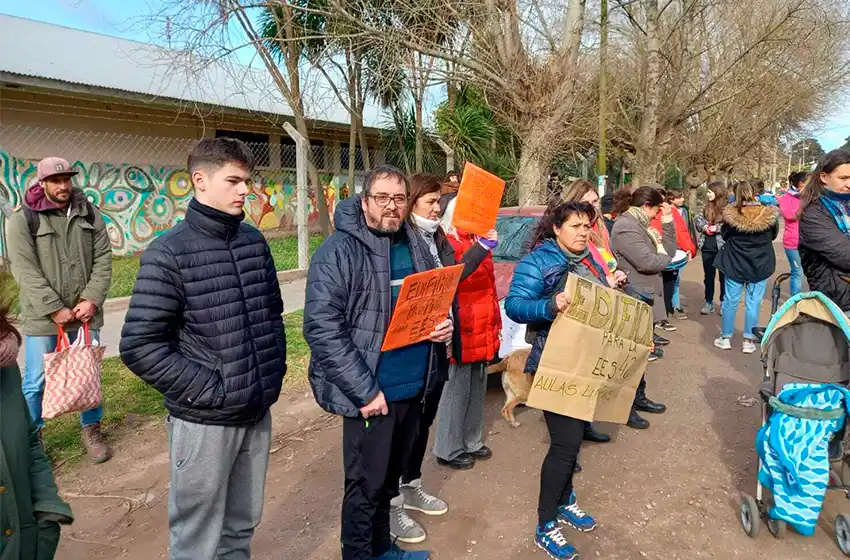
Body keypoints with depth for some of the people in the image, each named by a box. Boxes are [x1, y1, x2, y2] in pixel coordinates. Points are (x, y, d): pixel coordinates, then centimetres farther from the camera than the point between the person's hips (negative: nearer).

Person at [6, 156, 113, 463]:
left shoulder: (90, 215, 6)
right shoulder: (23, 219, -4)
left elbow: (103, 260, 3)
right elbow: (26, 271, -10)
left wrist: (92, 300, -9)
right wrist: (55, 309, -15)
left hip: (85, 313, 3)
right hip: (42, 318, -2)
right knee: (36, 381, 6)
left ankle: (92, 430, 28)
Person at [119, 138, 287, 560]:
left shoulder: (254, 241, 5)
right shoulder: (169, 252, -13)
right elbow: (139, 346, -16)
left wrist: (274, 373, 6)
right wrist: (208, 389, -16)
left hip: (258, 413, 5)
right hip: (204, 421, -5)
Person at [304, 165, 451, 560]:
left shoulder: (415, 246, 8)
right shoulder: (339, 252, -13)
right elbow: (322, 328, -19)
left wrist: (444, 325, -2)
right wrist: (364, 391, -20)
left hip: (414, 388, 7)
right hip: (372, 394, -6)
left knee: (389, 478, 22)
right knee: (366, 487, 7)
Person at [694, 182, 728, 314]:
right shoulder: (706, 207, 10)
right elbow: (697, 220, 6)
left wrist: (716, 228, -20)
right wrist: (704, 226, -12)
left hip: (722, 246, -5)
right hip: (707, 246, 5)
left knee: (724, 276, 7)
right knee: (708, 276, 11)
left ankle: (724, 303, 17)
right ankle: (709, 303, 20)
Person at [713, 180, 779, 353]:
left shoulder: (731, 214, -14)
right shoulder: (770, 214, -11)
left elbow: (724, 235, 2)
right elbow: (773, 235, 8)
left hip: (735, 263, 0)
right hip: (760, 264, 0)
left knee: (731, 301, 11)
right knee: (753, 303, 8)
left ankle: (726, 338, 21)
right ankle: (749, 341, 15)